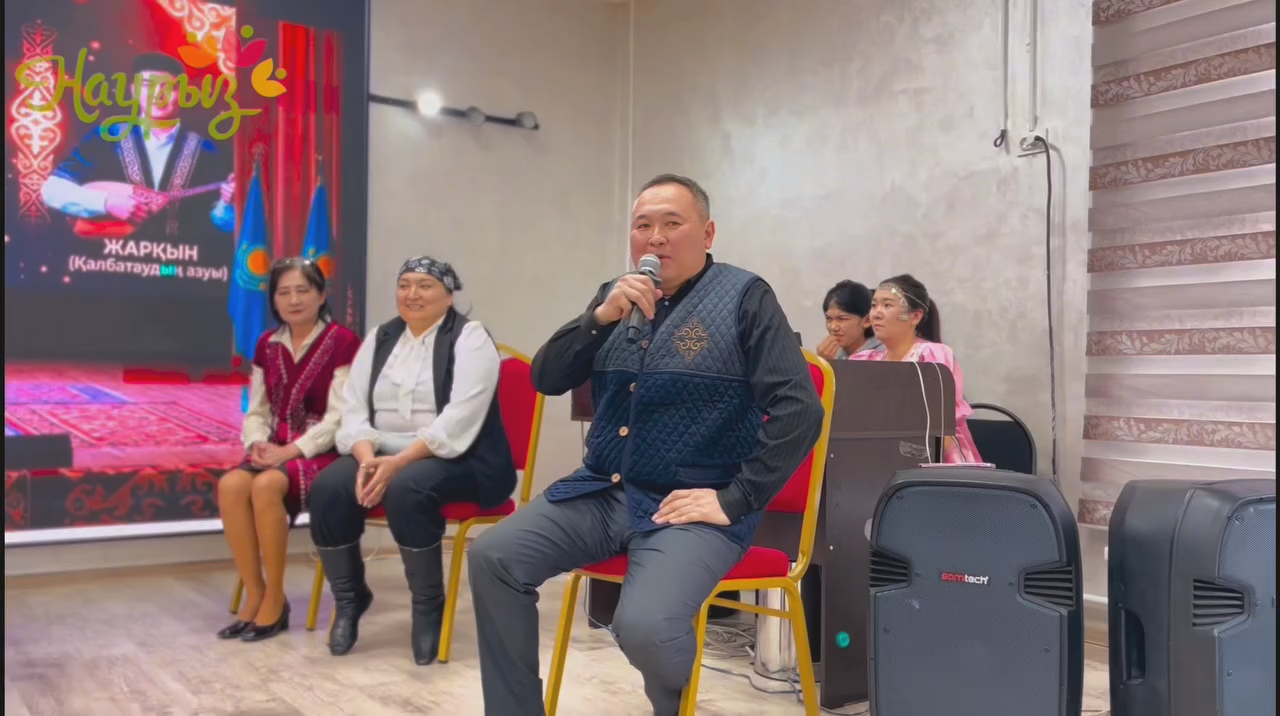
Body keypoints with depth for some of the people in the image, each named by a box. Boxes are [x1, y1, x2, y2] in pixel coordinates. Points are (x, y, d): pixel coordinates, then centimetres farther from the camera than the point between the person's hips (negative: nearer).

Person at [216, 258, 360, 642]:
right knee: (231, 485, -25)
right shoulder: (268, 345, 13)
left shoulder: (343, 342, -7)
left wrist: (291, 450, -20)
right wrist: (258, 444, -8)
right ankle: (254, 593, -13)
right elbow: (256, 411, 13)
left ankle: (275, 598, -16)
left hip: (323, 451, -5)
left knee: (266, 486, -32)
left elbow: (339, 417, -13)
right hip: (277, 449, 6)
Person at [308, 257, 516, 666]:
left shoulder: (469, 339, -7)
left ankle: (429, 606, -14)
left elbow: (458, 423, -19)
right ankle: (349, 598, 0)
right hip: (384, 457, 5)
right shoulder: (379, 339, 12)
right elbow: (354, 410, 3)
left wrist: (399, 461, -26)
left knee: (406, 489, -35)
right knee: (328, 487, -21)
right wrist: (368, 458, -17)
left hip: (458, 462, -5)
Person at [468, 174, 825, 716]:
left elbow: (798, 410, -12)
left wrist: (734, 500, -17)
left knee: (643, 627, -28)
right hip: (602, 491, 6)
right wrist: (601, 316, -10)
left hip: (690, 508, -5)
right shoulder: (616, 295, 12)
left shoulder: (744, 298, -4)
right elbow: (548, 380, 5)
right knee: (492, 557, -12)